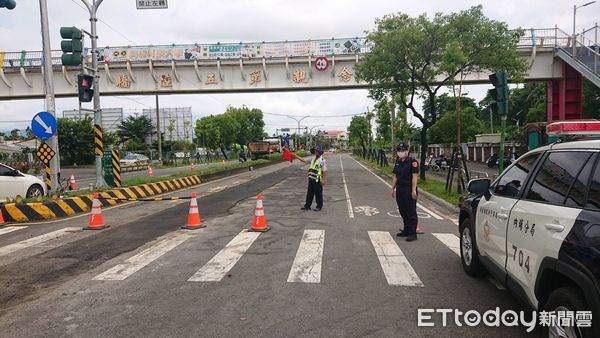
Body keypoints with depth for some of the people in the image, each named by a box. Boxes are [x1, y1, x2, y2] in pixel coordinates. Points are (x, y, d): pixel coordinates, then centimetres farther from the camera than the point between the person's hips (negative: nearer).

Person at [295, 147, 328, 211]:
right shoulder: (313, 159, 13)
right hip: (311, 179, 8)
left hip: (317, 180, -8)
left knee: (318, 194, 2)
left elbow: (325, 171, -15)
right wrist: (296, 156, 16)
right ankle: (307, 206, 20)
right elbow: (304, 160, 20)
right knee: (309, 193, 13)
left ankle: (319, 206, 13)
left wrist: (324, 180, -21)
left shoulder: (322, 161, -11)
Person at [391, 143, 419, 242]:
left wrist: (413, 190, -20)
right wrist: (393, 188, 17)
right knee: (403, 212, 14)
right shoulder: (398, 162, 14)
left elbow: (415, 176, -14)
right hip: (399, 190, 8)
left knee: (411, 212, -4)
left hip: (409, 191, -8)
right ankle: (406, 231, 25)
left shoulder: (412, 162, -9)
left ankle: (412, 233, -1)